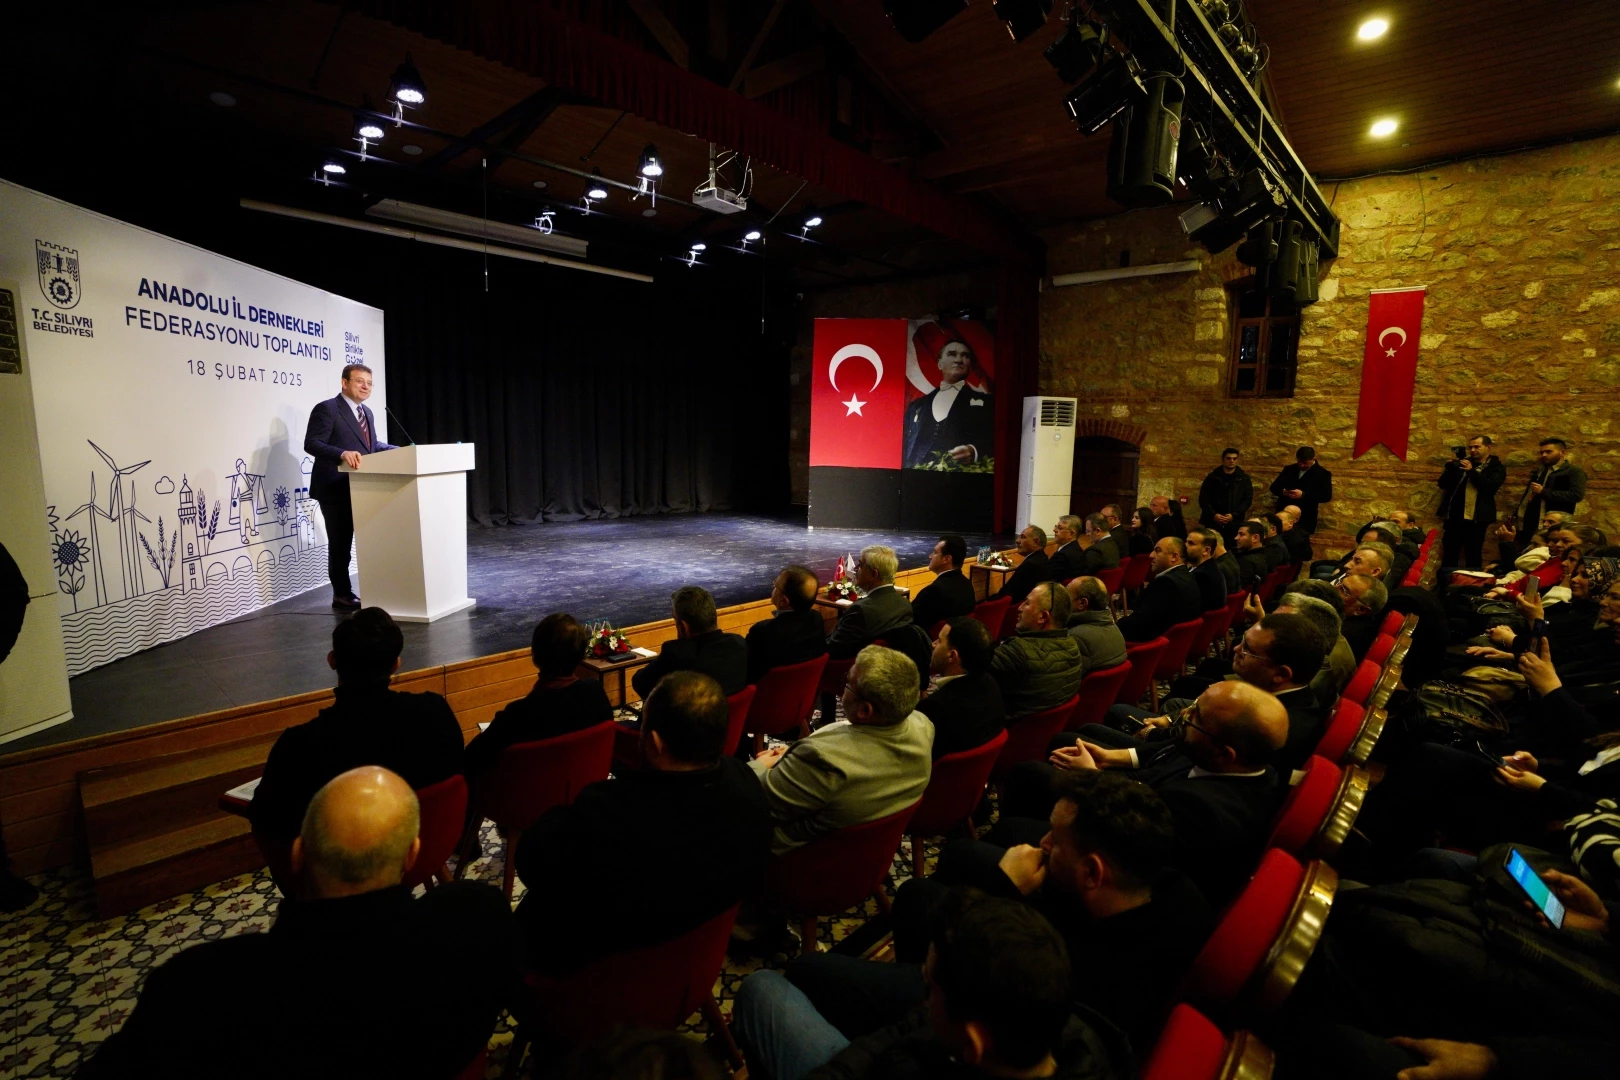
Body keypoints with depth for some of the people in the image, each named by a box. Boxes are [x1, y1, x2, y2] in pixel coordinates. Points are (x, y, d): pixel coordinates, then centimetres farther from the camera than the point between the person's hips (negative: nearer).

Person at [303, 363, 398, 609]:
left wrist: (399, 450, 5)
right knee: (340, 543, 2)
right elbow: (312, 444, -19)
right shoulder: (326, 409, -11)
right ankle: (342, 595, 14)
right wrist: (342, 454, -35)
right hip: (336, 489, -8)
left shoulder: (367, 412, 15)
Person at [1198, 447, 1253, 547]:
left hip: (1234, 524, 0)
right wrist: (1213, 514, -10)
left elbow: (1248, 499, 4)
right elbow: (1203, 498, 4)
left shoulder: (1244, 479, 9)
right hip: (1212, 522, 0)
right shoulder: (1212, 477, 7)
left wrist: (1234, 515, -9)